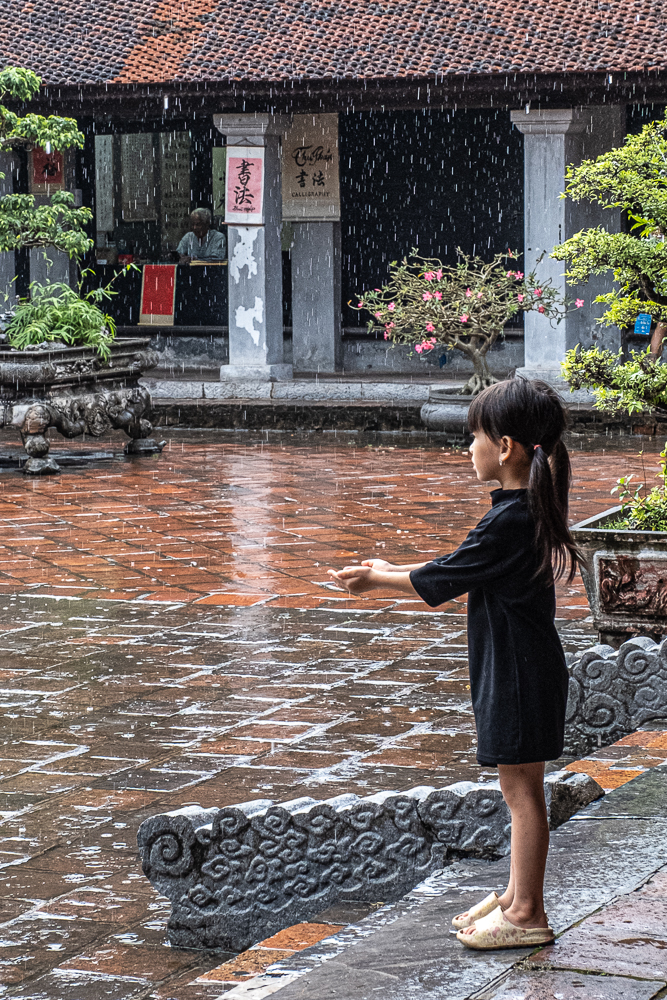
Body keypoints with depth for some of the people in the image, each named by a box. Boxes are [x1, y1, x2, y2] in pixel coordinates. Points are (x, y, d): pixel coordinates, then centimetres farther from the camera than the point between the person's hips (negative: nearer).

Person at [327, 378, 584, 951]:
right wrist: (391, 571, 17)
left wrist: (377, 580, -1)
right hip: (518, 667, 10)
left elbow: (439, 582, -14)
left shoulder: (510, 522, -23)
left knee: (522, 791, -1)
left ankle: (527, 915, 7)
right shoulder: (531, 510, 7)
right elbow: (460, 572, 17)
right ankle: (517, 896, 27)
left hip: (519, 672, -10)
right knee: (520, 790, 17)